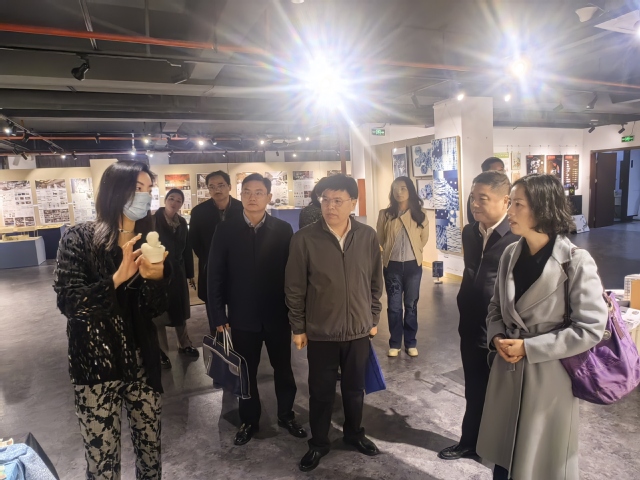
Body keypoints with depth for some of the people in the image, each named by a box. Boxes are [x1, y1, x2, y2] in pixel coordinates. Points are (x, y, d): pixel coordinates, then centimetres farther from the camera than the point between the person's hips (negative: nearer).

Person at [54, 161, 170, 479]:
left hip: (142, 362, 4)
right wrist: (118, 277, -26)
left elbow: (155, 310, 1)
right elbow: (67, 302, -16)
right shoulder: (80, 238, -7)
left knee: (150, 445, 15)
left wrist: (153, 277, -17)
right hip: (95, 365, -3)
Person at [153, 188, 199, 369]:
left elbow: (187, 249, 8)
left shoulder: (182, 223, 4)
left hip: (177, 273, 5)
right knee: (159, 314, 6)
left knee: (180, 311, 16)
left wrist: (190, 274, 11)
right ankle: (161, 352, 21)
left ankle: (184, 345, 33)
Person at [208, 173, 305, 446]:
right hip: (242, 316, 0)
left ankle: (286, 415, 38)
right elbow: (216, 275, -2)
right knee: (246, 371, 15)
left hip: (278, 315, 0)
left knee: (283, 368, 15)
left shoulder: (283, 230, -3)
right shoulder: (226, 230, -3)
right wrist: (218, 315, -5)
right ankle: (249, 420, 36)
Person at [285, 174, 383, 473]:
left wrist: (373, 318, 9)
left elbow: (375, 282, 5)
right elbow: (294, 288, -6)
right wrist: (298, 327, -2)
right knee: (321, 391, 14)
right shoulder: (304, 239, -13)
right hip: (320, 332, -2)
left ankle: (354, 433, 45)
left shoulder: (368, 237, -6)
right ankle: (318, 443, 37)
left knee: (355, 388, 20)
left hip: (358, 329, 2)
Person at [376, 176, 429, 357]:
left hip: (413, 265, 1)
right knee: (394, 306, 6)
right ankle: (395, 344, 21)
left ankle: (411, 343, 24)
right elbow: (380, 239, 7)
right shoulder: (385, 214, -5)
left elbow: (424, 238, 10)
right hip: (392, 265, 0)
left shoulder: (420, 214, -3)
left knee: (411, 305, 11)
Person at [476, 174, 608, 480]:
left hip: (550, 377, -4)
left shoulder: (576, 262, -15)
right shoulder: (511, 254, 1)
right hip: (507, 371, 5)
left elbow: (590, 329, -17)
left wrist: (528, 348, -17)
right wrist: (496, 337, -8)